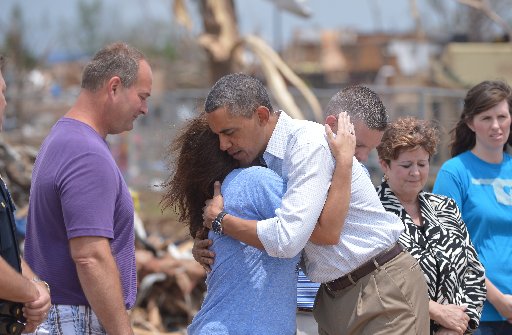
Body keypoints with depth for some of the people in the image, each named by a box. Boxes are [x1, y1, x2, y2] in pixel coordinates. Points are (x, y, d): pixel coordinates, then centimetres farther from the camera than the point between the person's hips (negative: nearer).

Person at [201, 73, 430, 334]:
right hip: (334, 295, 8)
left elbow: (287, 239, -29)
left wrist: (219, 220, -14)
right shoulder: (264, 160, 6)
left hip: (383, 289, -8)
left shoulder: (310, 144, -21)